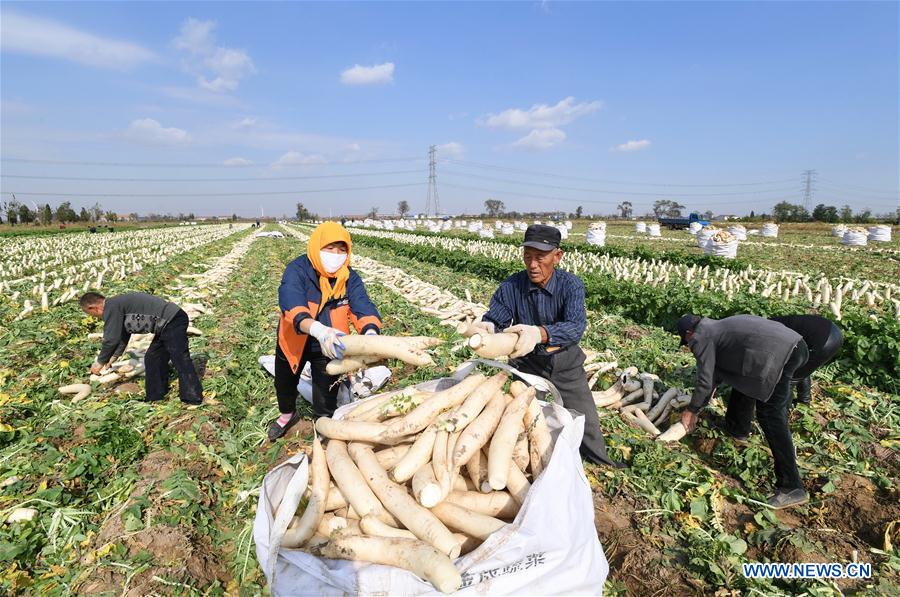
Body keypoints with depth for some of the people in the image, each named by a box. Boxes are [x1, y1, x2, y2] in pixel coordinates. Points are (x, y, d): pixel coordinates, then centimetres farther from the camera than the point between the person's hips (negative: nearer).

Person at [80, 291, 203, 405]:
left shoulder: (111, 308, -9)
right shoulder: (119, 304, 22)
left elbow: (111, 339, -9)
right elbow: (123, 335, 33)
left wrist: (100, 362, 5)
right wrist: (113, 357, 39)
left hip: (172, 321, -11)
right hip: (167, 325, 11)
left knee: (180, 360, -12)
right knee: (152, 358, 17)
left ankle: (194, 398, -11)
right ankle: (155, 398, 26)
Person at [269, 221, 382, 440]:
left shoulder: (350, 278, -16)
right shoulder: (297, 270, -27)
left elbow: (362, 306, -28)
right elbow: (291, 304, -44)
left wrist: (370, 331, -52)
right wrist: (318, 330, -63)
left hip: (327, 347, 0)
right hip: (294, 342, 0)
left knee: (326, 394, 9)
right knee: (285, 383, 26)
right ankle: (288, 414, 59)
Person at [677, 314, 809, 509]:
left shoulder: (701, 338, 0)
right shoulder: (718, 327, 27)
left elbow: (705, 381, -1)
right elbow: (719, 366, 41)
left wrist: (692, 411, 12)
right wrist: (711, 389, 53)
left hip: (779, 353, -10)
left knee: (771, 416, -7)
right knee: (745, 381, 28)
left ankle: (791, 488, -7)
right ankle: (737, 430, 47)